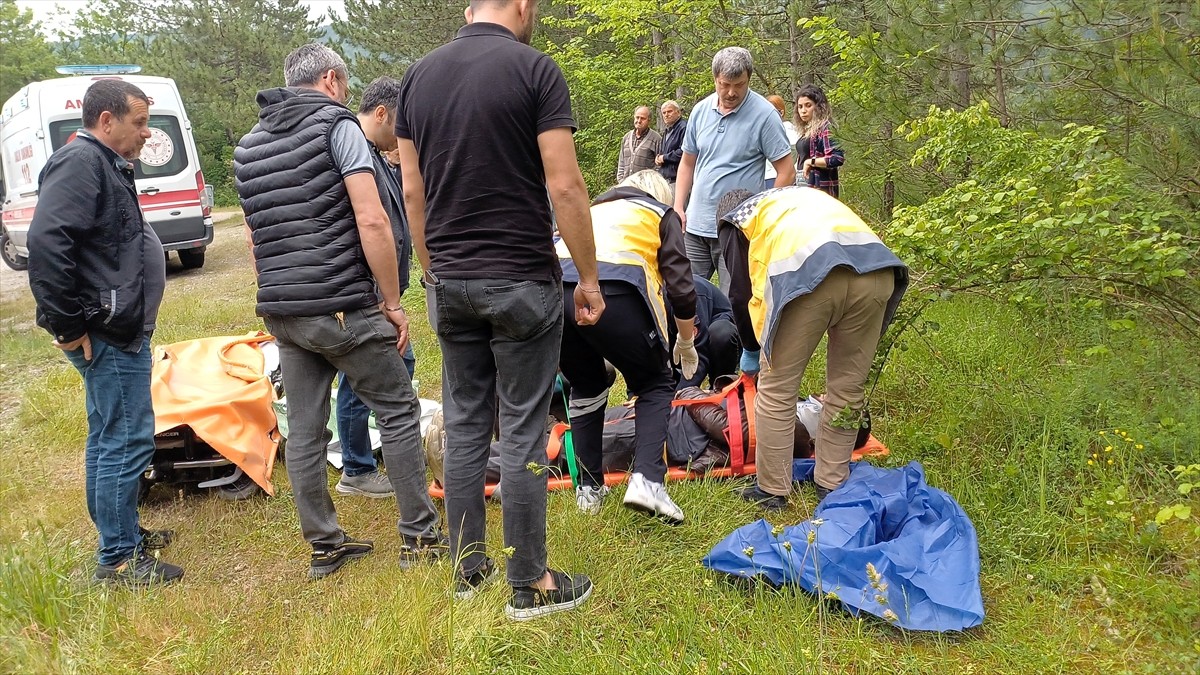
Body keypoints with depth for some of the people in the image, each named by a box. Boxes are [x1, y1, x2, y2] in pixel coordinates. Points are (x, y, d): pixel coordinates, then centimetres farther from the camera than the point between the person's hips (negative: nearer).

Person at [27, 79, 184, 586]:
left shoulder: (105, 165, 18)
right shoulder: (80, 163, -15)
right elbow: (45, 243, -27)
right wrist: (67, 326, -22)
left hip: (120, 331, 11)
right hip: (107, 334, -11)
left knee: (110, 439, 19)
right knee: (126, 440, -6)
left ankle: (123, 532, 31)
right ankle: (118, 558, 3)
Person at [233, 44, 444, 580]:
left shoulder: (247, 147, 16)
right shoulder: (337, 125, -6)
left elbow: (255, 239, 20)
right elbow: (372, 221, -15)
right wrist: (392, 302, -10)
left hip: (281, 313, 7)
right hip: (342, 307, -7)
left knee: (303, 430, 10)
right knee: (397, 412, 6)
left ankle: (324, 546, 20)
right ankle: (419, 537, 11)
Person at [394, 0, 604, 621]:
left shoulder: (419, 75, 8)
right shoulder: (534, 68, -8)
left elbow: (412, 190, 10)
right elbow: (564, 186, -13)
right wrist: (589, 278, -4)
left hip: (449, 284, 5)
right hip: (522, 282, -5)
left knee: (464, 425, 13)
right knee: (522, 432, 1)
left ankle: (467, 570, 24)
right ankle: (530, 586, 12)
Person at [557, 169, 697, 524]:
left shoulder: (594, 208, 39)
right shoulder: (662, 215, 26)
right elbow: (681, 287, 17)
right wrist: (686, 343, 33)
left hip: (555, 283, 4)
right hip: (613, 290, -4)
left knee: (585, 388, 27)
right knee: (655, 385, 17)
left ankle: (588, 489, 25)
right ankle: (647, 480, -1)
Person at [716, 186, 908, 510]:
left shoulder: (736, 220, 27)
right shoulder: (804, 194, 43)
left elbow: (740, 293, 21)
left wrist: (751, 349, 37)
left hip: (807, 274, -5)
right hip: (877, 268, 5)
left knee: (776, 389, 11)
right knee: (848, 388, 18)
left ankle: (772, 490, 18)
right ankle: (832, 484, 28)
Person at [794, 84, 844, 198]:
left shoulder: (824, 128, -9)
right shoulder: (806, 130, 15)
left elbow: (838, 158, -20)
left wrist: (811, 161, -14)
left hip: (820, 188, -8)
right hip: (804, 187, 8)